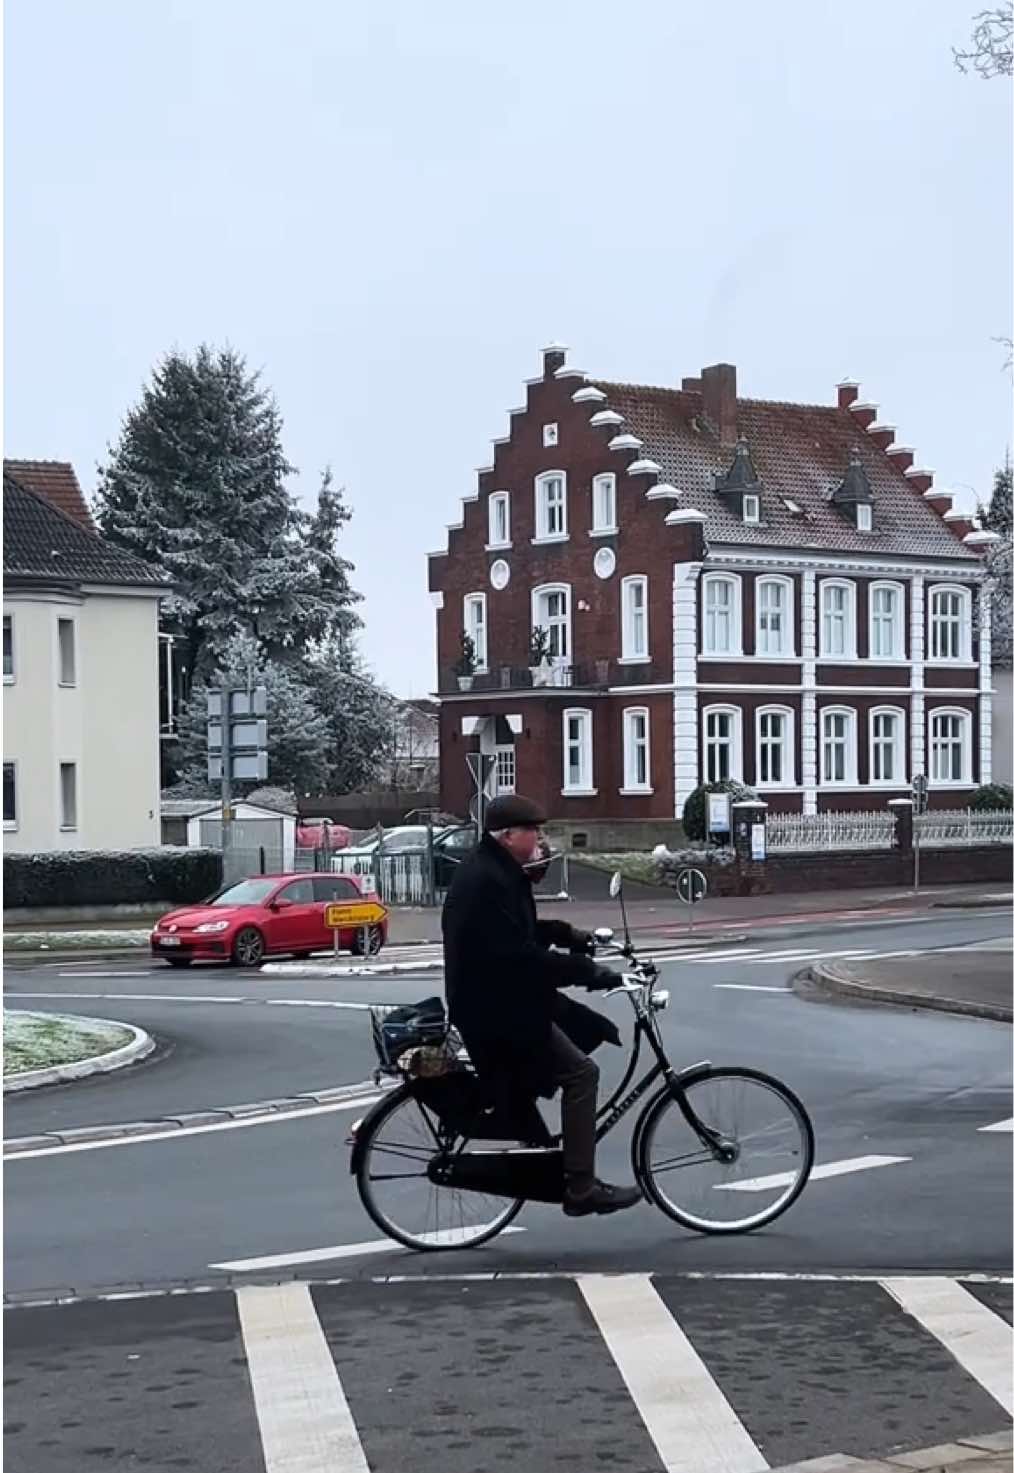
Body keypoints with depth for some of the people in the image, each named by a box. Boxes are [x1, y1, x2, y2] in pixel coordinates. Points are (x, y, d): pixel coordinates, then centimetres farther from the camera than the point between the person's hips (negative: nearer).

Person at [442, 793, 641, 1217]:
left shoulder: (492, 872, 12)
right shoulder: (488, 881, -22)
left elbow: (519, 930, 25)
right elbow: (520, 955, -28)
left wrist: (568, 935, 11)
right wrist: (588, 971, -24)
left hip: (499, 998, 11)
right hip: (496, 1008, -11)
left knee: (585, 1028, 19)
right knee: (580, 1072, -12)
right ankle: (580, 1188, -10)